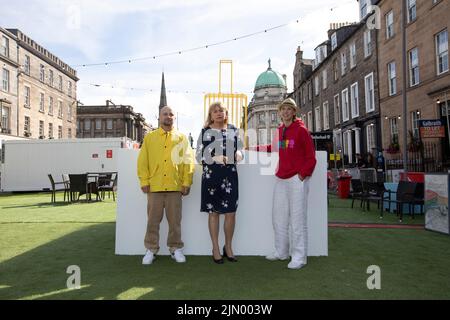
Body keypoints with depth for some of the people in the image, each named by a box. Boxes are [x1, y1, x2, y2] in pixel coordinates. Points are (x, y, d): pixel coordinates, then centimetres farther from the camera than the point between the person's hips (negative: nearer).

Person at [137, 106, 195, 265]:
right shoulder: (149, 137, 9)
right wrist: (144, 181, -3)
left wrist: (187, 183, -3)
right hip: (154, 186, 0)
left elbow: (188, 161, 4)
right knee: (153, 220, 7)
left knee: (175, 220, 7)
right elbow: (142, 161, 4)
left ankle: (175, 249, 20)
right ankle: (151, 250, 19)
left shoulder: (181, 138, 8)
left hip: (175, 186, 0)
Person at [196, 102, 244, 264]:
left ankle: (228, 246, 22)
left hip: (230, 175, 2)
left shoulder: (233, 130, 10)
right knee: (213, 212, 5)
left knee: (231, 212, 3)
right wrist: (215, 158, -15)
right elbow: (199, 155, 0)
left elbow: (240, 150, 12)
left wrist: (238, 154, -11)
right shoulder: (205, 132, 3)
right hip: (211, 176, -2)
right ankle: (215, 248, 19)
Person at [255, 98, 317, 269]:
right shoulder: (279, 130, 12)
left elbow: (311, 156, -7)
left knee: (297, 219, -3)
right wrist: (257, 148, 24)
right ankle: (281, 251, 28)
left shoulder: (301, 130, -6)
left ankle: (299, 256, 9)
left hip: (297, 180, -7)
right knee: (278, 217, 13)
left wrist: (302, 175, -12)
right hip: (280, 179, 7)